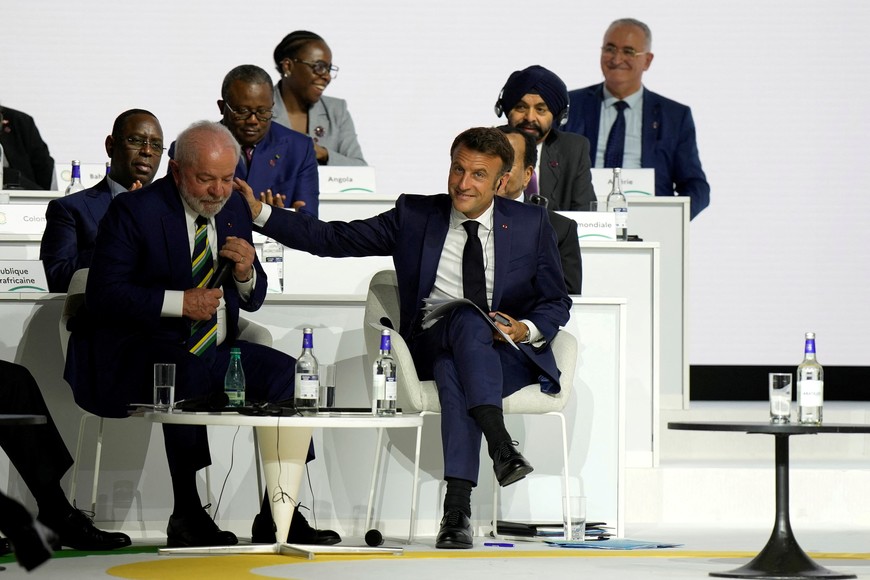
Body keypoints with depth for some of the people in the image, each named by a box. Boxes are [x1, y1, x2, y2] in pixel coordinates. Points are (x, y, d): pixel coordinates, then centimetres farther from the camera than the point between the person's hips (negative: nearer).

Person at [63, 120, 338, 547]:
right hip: (145, 352, -6)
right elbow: (103, 294, -14)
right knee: (187, 377, -37)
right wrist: (178, 302, -23)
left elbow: (252, 300, 17)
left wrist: (246, 274, -8)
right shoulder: (134, 211, -7)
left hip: (215, 352, 6)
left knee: (286, 374, -17)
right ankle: (186, 516, -26)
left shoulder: (235, 211, 12)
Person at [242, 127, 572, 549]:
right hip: (433, 348, 0)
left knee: (455, 375, -35)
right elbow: (334, 239, 6)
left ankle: (457, 508, -46)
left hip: (508, 355, 0)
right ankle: (499, 442, -49)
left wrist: (525, 329, -10)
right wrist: (261, 214, -4)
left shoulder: (531, 224, 9)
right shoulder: (414, 216, 9)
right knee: (468, 319, -35)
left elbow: (557, 304, 13)